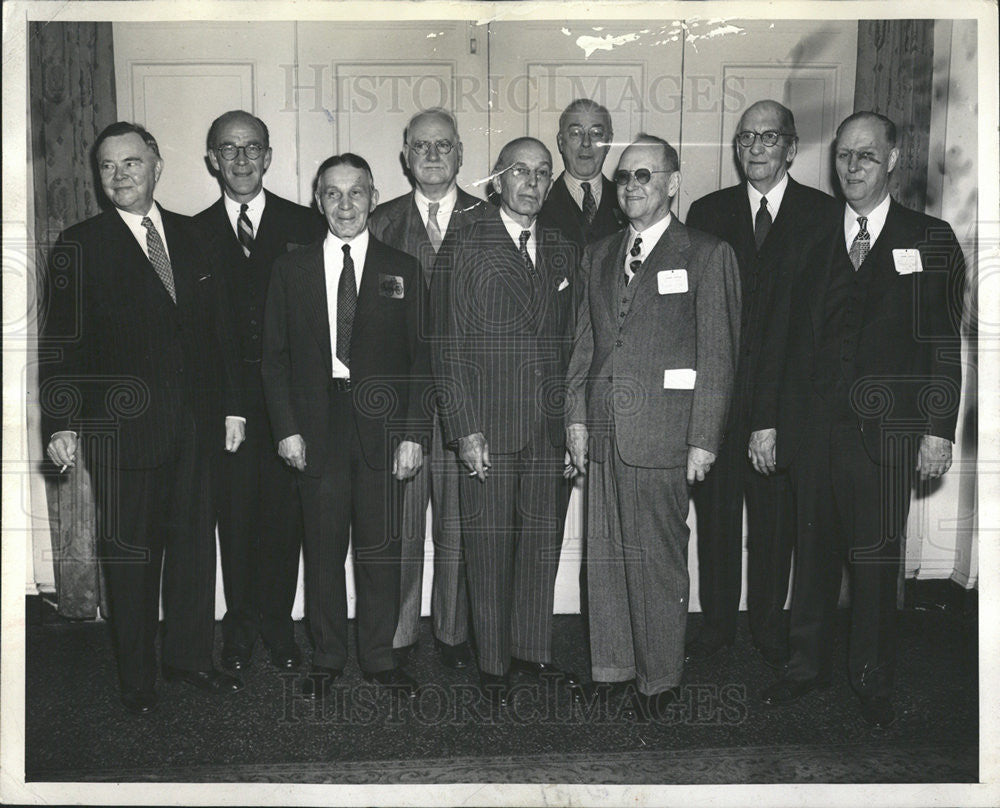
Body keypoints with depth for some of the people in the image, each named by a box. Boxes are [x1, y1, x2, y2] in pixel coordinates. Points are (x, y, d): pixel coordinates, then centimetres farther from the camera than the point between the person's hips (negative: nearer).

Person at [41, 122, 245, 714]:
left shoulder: (190, 236, 10)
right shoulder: (80, 246, -1)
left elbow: (219, 326, 11)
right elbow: (63, 341, -4)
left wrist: (231, 405, 7)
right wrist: (62, 422, -12)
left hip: (195, 421, 4)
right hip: (123, 426, -3)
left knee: (195, 542, 11)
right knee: (131, 552, 7)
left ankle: (190, 655, 29)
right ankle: (138, 678, 21)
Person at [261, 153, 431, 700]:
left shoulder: (402, 270, 6)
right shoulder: (291, 269, 8)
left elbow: (420, 359, 3)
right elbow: (275, 357, 7)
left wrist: (414, 434, -4)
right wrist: (286, 428, -2)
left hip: (381, 427, 0)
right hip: (316, 428, 1)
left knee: (379, 546, 6)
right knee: (323, 547, 7)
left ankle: (379, 656, 21)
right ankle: (327, 657, 22)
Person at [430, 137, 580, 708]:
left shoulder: (563, 253, 13)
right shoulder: (464, 249, -2)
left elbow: (569, 341, 14)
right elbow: (449, 349, -5)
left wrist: (574, 421, 8)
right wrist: (465, 430, -11)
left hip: (549, 428, 4)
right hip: (489, 429, -4)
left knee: (543, 543, 11)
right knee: (491, 548, 3)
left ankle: (534, 650, 27)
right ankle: (493, 664, 18)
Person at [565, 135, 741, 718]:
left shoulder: (708, 255, -1)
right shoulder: (600, 255, 16)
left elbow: (717, 355, -5)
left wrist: (703, 439, -9)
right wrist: (577, 415, 8)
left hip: (662, 434, -5)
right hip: (604, 432, 5)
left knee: (659, 561, 2)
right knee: (605, 557, 10)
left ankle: (659, 680, 18)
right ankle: (613, 670, 24)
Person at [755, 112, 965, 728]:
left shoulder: (931, 241, 6)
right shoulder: (813, 240, 11)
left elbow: (944, 345, 2)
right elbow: (788, 337, 9)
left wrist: (939, 429, -4)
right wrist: (767, 419, 5)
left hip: (886, 428, -2)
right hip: (812, 424, 2)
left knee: (875, 560, 2)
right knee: (814, 550, 10)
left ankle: (874, 681, 20)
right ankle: (808, 664, 26)